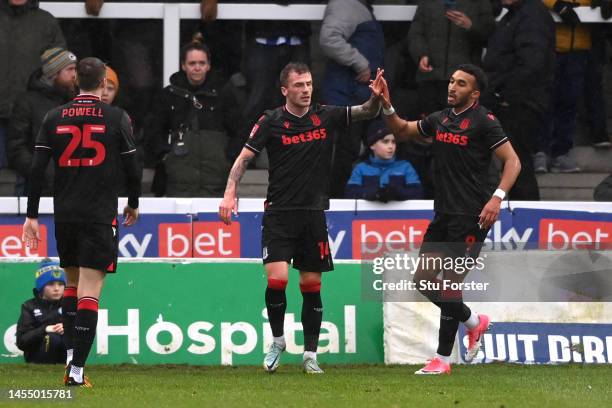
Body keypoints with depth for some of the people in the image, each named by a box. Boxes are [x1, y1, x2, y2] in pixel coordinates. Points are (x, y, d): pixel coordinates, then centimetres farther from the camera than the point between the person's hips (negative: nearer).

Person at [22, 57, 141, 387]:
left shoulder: (54, 118, 4)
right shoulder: (117, 118, -3)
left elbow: (37, 169, 0)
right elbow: (132, 168, 1)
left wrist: (32, 217, 5)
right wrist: (133, 204, 19)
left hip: (64, 214, 3)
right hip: (100, 217, -3)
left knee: (72, 282, 22)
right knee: (89, 291, -6)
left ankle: (71, 354, 13)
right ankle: (76, 370, -13)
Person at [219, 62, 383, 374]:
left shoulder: (326, 117, 3)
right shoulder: (271, 122, -3)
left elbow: (367, 112, 0)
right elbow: (244, 158, -2)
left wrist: (376, 98, -22)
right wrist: (230, 193, -14)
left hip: (313, 214, 2)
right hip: (279, 212, -2)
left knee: (311, 284, 5)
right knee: (276, 278, -16)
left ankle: (310, 354, 15)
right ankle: (278, 341, 7)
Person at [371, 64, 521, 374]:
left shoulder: (483, 122, -9)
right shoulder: (440, 119, 12)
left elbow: (512, 161, -10)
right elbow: (402, 130, 26)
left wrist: (498, 197, -22)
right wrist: (386, 105, 8)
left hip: (470, 218, -8)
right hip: (443, 215, 8)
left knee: (451, 283, -8)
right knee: (423, 280, 6)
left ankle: (443, 358, -1)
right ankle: (473, 322, 26)